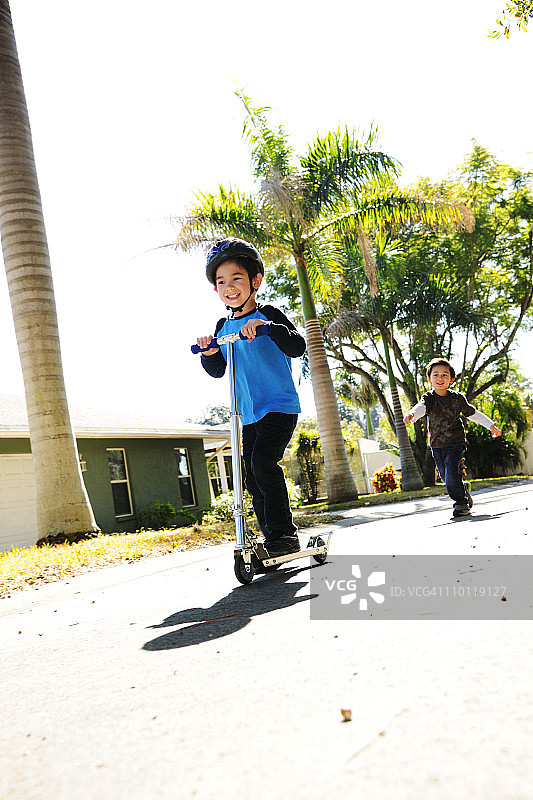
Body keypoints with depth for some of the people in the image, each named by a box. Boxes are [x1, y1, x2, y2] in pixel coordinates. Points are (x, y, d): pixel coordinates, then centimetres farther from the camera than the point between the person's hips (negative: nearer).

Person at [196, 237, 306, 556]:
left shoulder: (268, 315, -4)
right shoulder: (223, 327, 12)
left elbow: (298, 347, -17)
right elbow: (218, 371, 13)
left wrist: (269, 327, -32)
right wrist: (209, 353, -7)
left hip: (280, 406, -6)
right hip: (249, 414, 7)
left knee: (263, 460, -24)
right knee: (254, 480, 7)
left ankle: (284, 534, -12)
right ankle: (273, 541, 20)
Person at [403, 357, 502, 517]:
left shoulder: (457, 398, -2)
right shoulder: (429, 398, -5)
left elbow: (473, 413, 12)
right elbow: (421, 407, -28)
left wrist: (491, 426, 13)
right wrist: (411, 414, -51)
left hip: (455, 443, -2)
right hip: (436, 445, 2)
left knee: (451, 472, -18)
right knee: (445, 477, 9)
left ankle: (461, 503, -2)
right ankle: (463, 489, 39)